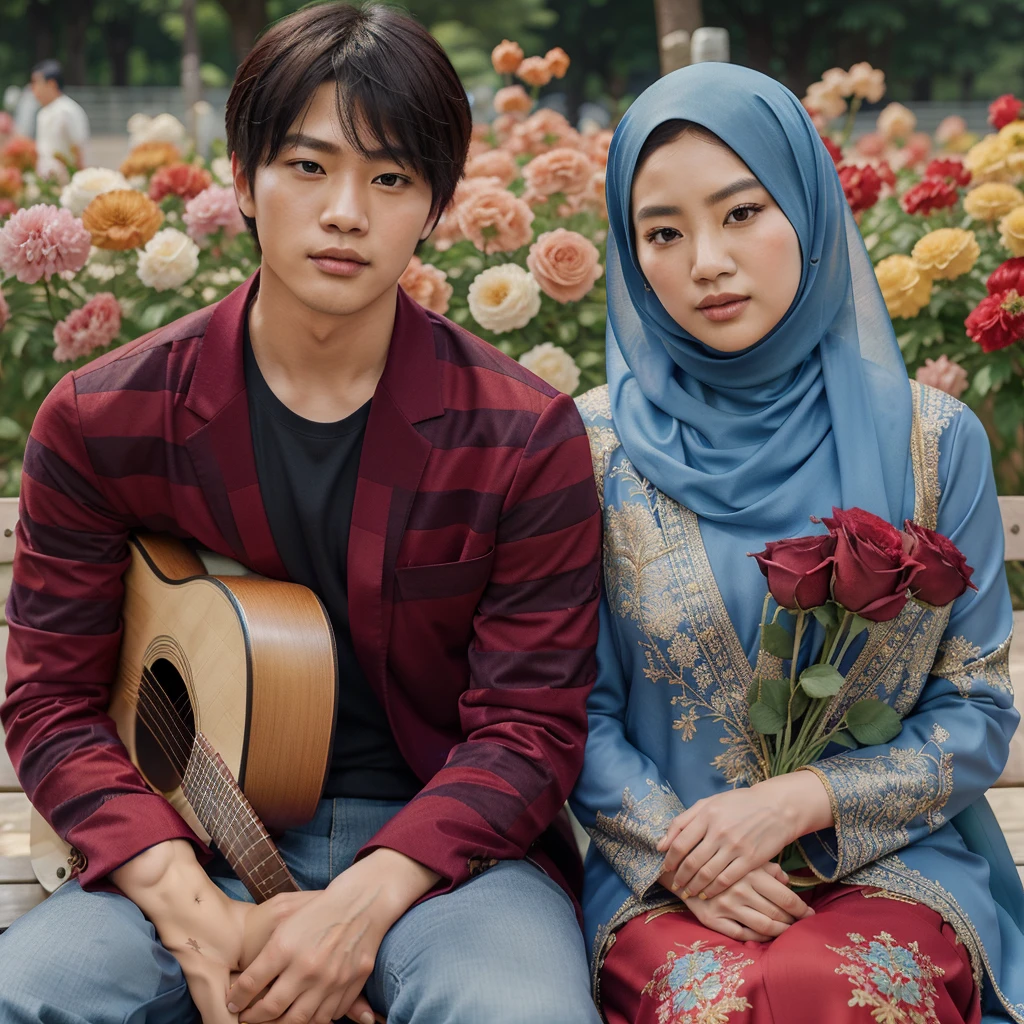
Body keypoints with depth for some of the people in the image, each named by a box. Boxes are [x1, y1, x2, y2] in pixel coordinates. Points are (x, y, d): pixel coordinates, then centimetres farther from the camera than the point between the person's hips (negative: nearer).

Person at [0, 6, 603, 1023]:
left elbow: (531, 724, -5)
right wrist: (190, 911, -16)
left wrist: (365, 901, -21)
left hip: (440, 844, -1)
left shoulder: (525, 439, -5)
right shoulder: (98, 423, 0)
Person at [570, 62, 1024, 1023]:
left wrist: (802, 799, -11)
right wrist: (673, 850, -14)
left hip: (890, 865, 1)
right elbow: (576, 711, 3)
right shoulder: (595, 446, 1)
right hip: (666, 879, 0)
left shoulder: (932, 440, 2)